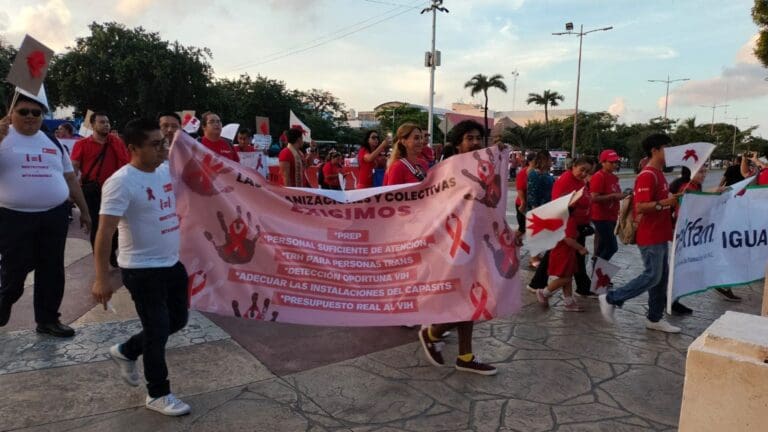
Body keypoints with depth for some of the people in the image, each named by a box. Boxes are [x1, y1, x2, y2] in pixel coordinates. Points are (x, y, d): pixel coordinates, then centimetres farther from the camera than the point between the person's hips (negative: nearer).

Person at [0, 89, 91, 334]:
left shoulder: (53, 142, 12)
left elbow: (70, 178, 18)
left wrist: (84, 210, 17)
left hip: (54, 217, 4)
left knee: (52, 271, 9)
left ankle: (48, 320, 22)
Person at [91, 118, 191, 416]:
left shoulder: (166, 171, 4)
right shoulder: (122, 181, -18)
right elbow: (105, 232, -21)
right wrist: (102, 278, -24)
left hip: (172, 263, 8)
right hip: (142, 269, -8)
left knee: (177, 321, 19)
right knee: (157, 330, 3)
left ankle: (126, 352, 42)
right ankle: (158, 394, 23)